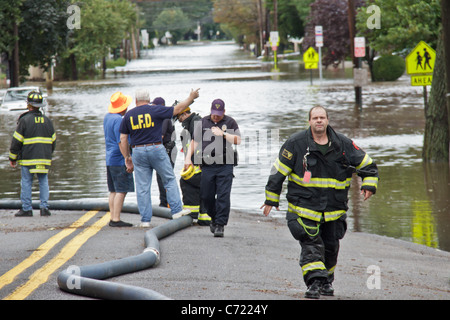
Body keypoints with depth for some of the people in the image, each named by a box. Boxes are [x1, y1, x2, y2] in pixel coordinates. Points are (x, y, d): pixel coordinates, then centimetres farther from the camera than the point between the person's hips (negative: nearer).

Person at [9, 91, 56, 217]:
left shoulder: (24, 120, -6)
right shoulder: (47, 121, 9)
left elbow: (16, 141, -5)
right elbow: (53, 141, 17)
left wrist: (12, 158, 4)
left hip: (28, 159, -4)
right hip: (44, 159, 4)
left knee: (26, 183, 2)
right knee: (44, 182, 7)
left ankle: (26, 209, 2)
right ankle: (44, 207, -1)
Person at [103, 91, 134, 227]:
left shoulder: (107, 117, 13)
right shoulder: (118, 120, -16)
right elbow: (121, 143, -20)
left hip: (109, 159, 10)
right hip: (119, 160, -10)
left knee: (113, 191, 11)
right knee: (121, 191, -8)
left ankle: (113, 218, 11)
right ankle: (116, 219, -12)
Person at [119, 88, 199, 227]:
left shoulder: (128, 115, 5)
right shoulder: (155, 110, -5)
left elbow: (123, 139, 5)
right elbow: (178, 109, 2)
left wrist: (127, 157, 12)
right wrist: (191, 98, 17)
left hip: (138, 152, 2)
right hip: (156, 148, -2)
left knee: (142, 187, 4)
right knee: (170, 179, 13)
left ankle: (145, 219, 5)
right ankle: (176, 210, 9)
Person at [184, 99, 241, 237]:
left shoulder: (230, 122, 8)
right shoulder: (203, 122, 13)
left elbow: (238, 140, -1)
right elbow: (195, 142, 16)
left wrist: (223, 134, -10)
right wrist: (188, 158, 7)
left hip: (225, 165, -3)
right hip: (207, 165, 3)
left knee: (223, 196, -10)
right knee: (206, 196, 5)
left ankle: (220, 224, -8)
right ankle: (214, 218, 29)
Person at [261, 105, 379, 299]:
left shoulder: (343, 144, 2)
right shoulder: (296, 143, -4)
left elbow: (367, 165, 11)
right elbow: (278, 171, 1)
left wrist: (369, 185, -6)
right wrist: (271, 199, 1)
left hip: (334, 208, 3)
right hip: (304, 206, -3)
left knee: (331, 247, 12)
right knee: (311, 244, -17)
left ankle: (326, 281, 32)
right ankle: (314, 282, -22)